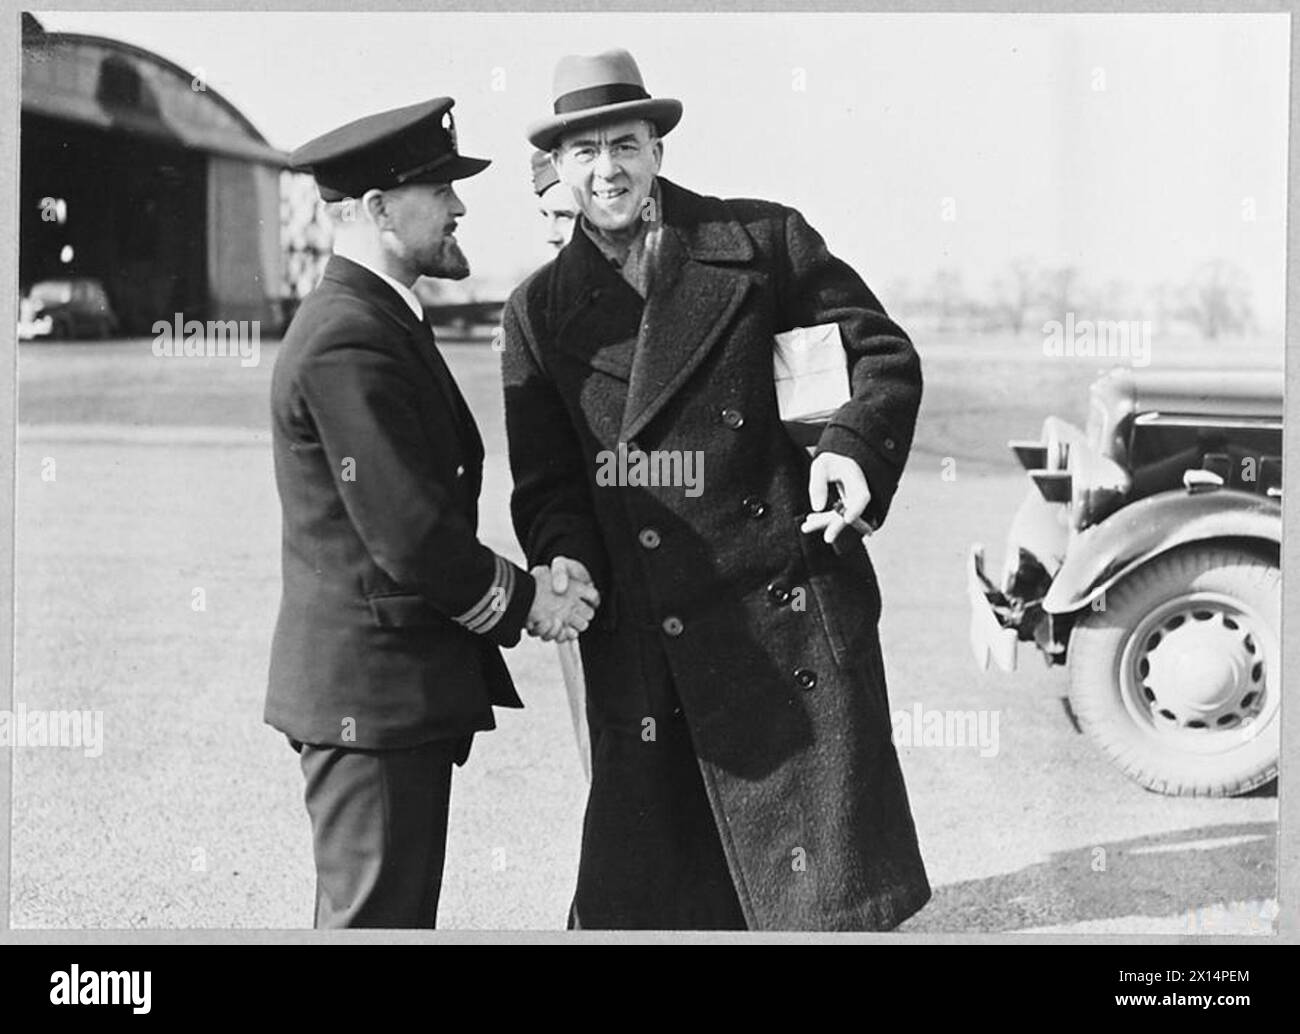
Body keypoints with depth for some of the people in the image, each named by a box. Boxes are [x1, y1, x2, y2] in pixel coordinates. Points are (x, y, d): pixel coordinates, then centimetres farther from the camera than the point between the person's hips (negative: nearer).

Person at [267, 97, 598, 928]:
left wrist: (525, 586, 6)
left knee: (394, 913, 17)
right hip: (373, 688, -11)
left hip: (399, 687, 11)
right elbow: (410, 537, -22)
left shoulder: (372, 319, 16)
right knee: (375, 918, -4)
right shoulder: (348, 344, -19)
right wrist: (526, 601, -8)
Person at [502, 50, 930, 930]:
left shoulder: (761, 240, 4)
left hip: (781, 614, -2)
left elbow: (881, 353, 7)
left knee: (818, 894, 0)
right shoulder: (541, 310, 11)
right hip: (636, 649, 3)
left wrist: (854, 446, -12)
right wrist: (565, 555, -9)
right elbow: (545, 478, 11)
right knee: (630, 898, 8)